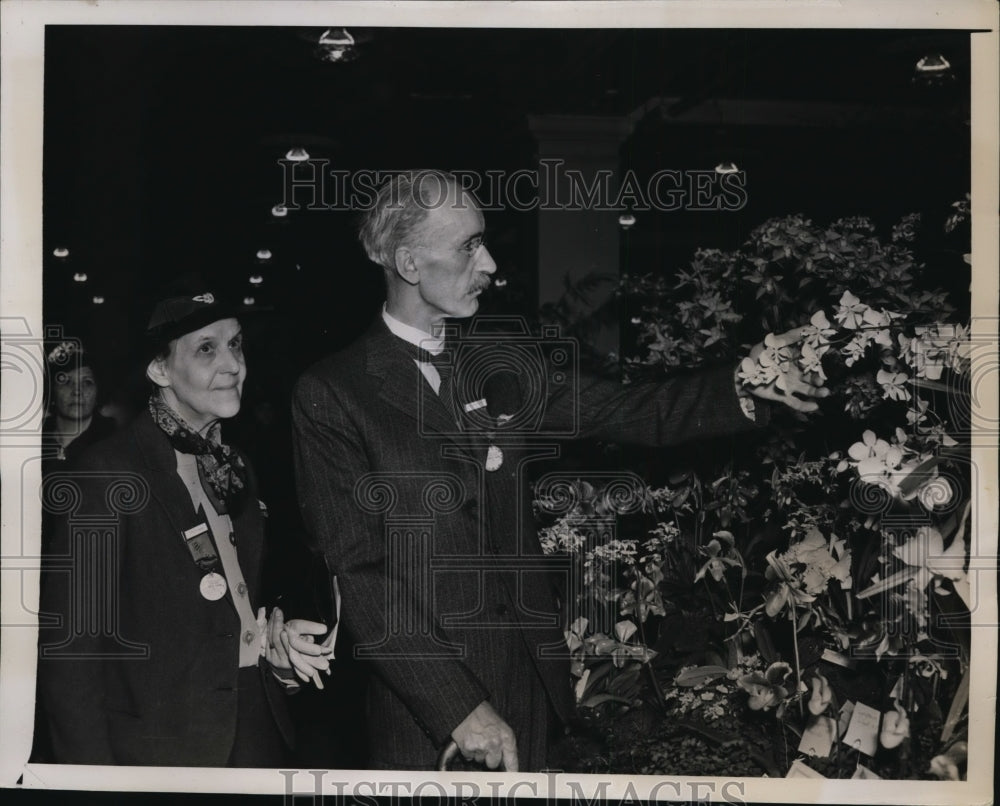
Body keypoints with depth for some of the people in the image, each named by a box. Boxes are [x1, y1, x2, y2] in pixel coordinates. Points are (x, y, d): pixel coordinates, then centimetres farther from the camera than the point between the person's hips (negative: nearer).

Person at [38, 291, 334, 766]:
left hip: (257, 726, 7)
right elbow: (69, 644, -15)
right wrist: (93, 773, -17)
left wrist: (277, 642, -1)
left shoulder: (233, 469, 8)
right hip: (163, 745, -6)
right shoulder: (110, 474, -15)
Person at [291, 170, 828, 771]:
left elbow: (627, 413, 4)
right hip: (424, 700, -5)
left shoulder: (499, 365, 7)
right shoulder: (331, 395, -10)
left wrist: (745, 386, -12)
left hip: (529, 679, 5)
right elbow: (357, 571, -15)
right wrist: (458, 705, -19)